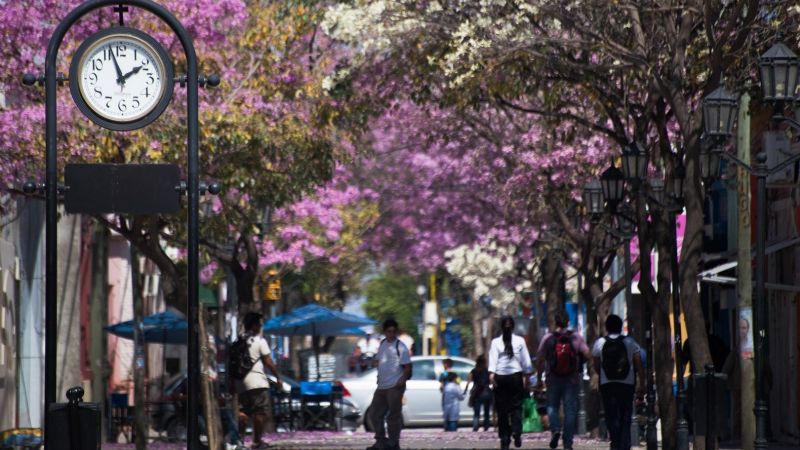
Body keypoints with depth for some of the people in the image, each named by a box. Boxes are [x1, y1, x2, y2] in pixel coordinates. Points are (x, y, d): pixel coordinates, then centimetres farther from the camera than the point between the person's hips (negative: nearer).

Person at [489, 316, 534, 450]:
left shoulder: (495, 342, 2)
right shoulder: (520, 341, 4)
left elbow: (493, 359, -9)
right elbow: (526, 360, 6)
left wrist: (491, 374, -16)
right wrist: (526, 375, 13)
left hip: (500, 377, 0)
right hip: (516, 375, 0)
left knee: (502, 408, 4)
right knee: (516, 406, 5)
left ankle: (504, 439, 3)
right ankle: (516, 432, -18)